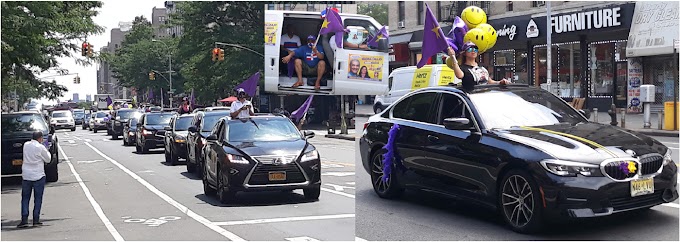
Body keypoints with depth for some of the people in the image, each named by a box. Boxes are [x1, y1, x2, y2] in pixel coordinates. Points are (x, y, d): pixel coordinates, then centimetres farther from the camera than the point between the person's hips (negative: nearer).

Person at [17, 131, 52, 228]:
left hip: (26, 176, 4)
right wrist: (47, 151, 16)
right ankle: (36, 220, 5)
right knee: (38, 199, 5)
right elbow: (48, 159, -1)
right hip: (38, 176, -4)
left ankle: (24, 220, 2)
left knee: (25, 198, 9)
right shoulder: (41, 147, -12)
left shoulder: (26, 145, 3)